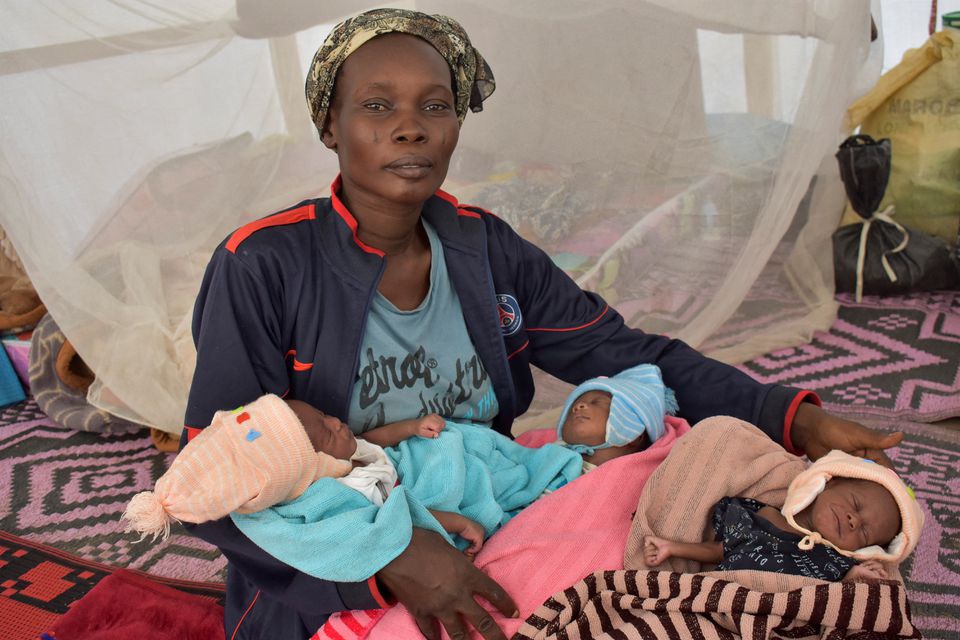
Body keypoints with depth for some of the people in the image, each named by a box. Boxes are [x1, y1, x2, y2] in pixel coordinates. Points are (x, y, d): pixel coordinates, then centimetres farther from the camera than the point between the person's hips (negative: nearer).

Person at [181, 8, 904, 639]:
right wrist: (386, 552, -32)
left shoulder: (488, 252, -2)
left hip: (479, 581, 3)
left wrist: (794, 419, -11)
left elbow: (629, 355, 0)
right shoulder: (263, 268, -16)